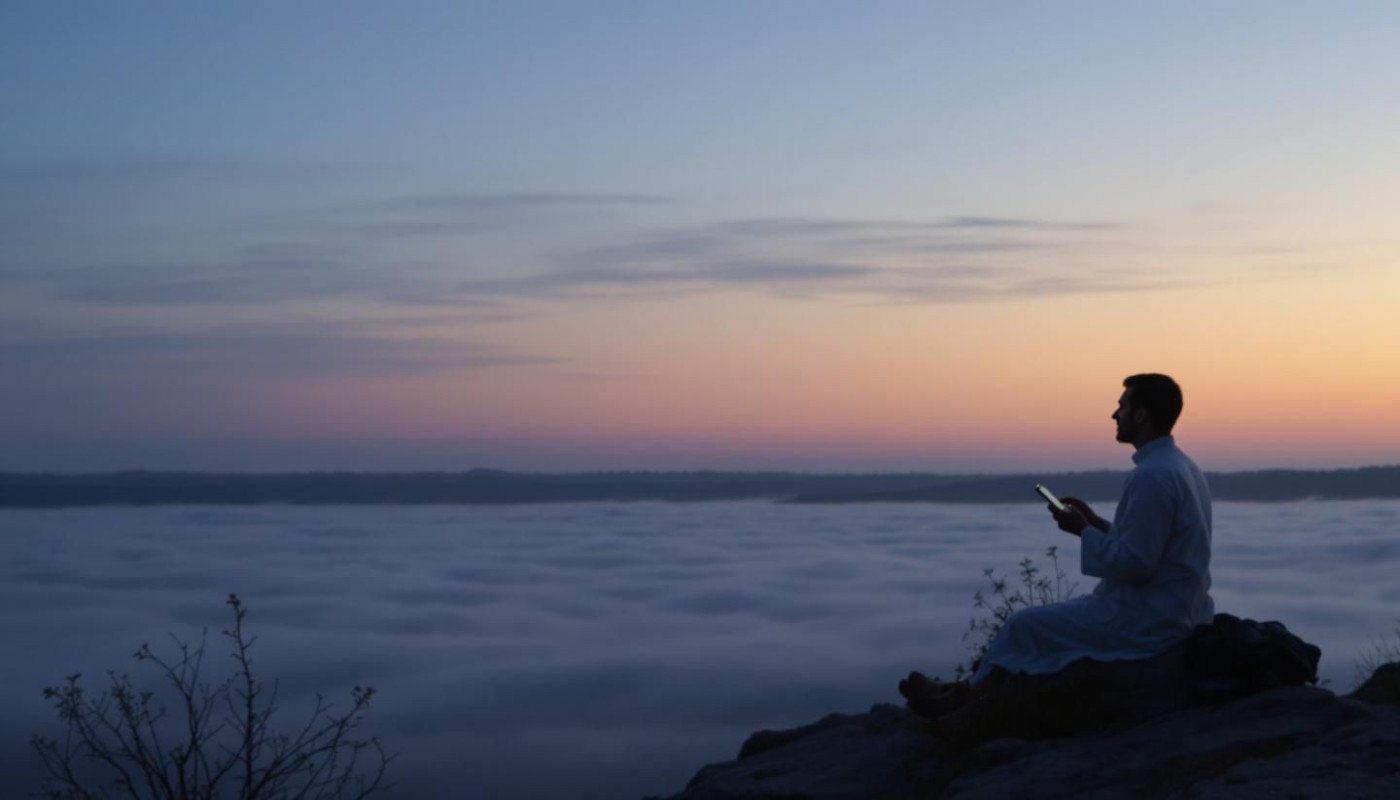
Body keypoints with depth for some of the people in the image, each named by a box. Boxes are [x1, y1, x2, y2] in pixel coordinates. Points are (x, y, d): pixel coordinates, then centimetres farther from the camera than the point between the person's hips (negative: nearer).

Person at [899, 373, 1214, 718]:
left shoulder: (1152, 475, -22)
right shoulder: (1181, 467, 11)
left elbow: (1133, 563, -24)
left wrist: (1084, 531, -10)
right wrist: (1097, 523, 10)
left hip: (1146, 620, -10)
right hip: (1170, 611, 10)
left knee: (1026, 625, 0)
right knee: (1062, 613, 19)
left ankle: (964, 701, 17)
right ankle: (975, 687, 21)